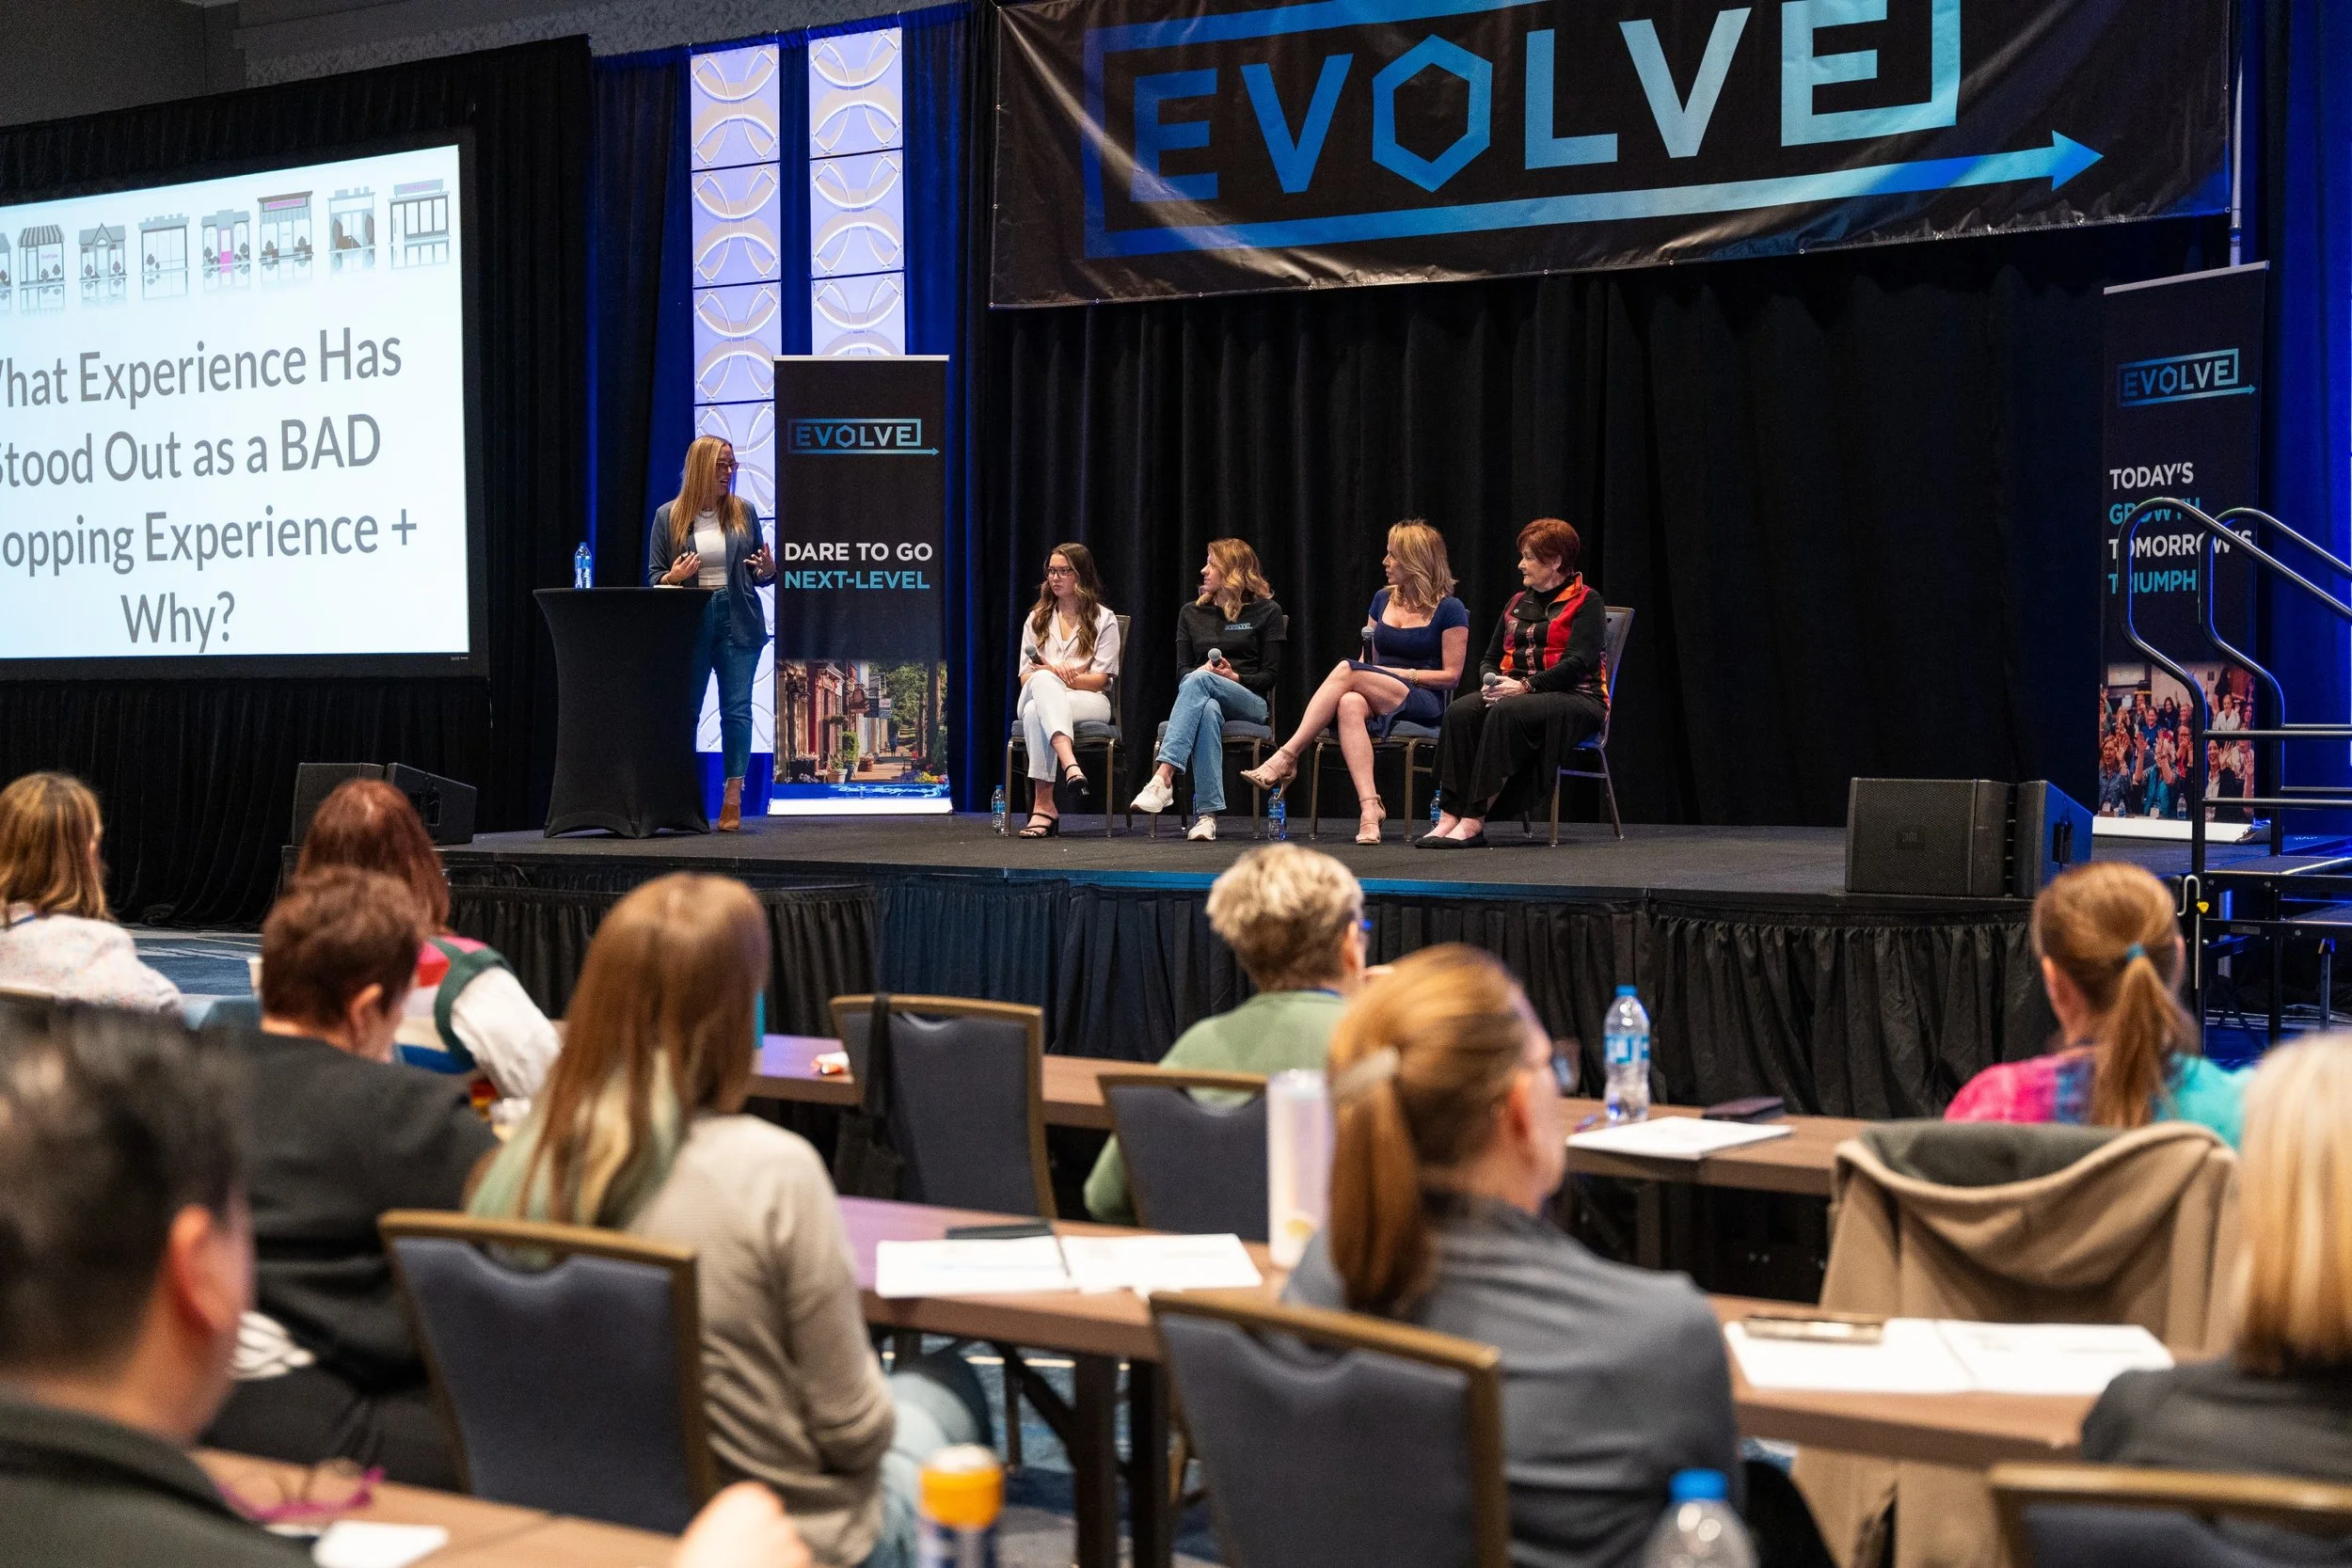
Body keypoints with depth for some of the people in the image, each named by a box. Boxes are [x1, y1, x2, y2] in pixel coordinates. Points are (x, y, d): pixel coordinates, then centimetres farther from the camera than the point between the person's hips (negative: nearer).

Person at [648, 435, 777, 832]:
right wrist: (673, 577, -16)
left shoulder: (743, 512, 8)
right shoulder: (668, 516, 3)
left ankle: (733, 801, -1)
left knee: (737, 709, -4)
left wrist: (767, 571, -8)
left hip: (738, 622, 1)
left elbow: (758, 573, 14)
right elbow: (654, 577, 5)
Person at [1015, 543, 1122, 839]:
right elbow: (1025, 677, 11)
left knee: (1035, 712, -37)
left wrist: (1065, 677, -15)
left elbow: (1100, 679, 1)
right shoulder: (1036, 620, 21)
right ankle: (1070, 764, -55)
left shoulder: (1103, 619, 11)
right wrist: (1051, 673, -12)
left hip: (1089, 701, -3)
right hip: (1037, 695, 3)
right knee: (1042, 680, -37)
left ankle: (1043, 804, -50)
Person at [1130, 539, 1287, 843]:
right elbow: (1182, 670, 14)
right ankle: (1207, 813, -50)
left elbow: (1270, 675, 4)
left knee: (1198, 680, -37)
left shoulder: (1266, 612, 10)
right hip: (1201, 695, 2)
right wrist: (1202, 671, -9)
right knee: (1208, 710, -39)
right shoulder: (1191, 613, 21)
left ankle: (1164, 777, -52)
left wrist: (1235, 677, -14)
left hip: (1248, 702, -2)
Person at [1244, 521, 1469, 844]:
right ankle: (1369, 806, -46)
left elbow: (1451, 676, -3)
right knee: (1350, 704, -36)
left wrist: (1402, 674, -11)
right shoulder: (1382, 599, 17)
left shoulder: (1449, 609, -1)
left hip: (1424, 703, -5)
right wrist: (1367, 662, -1)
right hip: (1378, 702, 5)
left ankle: (1286, 757, -30)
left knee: (1346, 670, -30)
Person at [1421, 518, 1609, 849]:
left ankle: (1474, 822, -38)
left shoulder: (1585, 602, 0)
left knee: (1505, 713, -35)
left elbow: (1578, 663, -13)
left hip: (1576, 697, -6)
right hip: (1514, 692, 6)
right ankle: (1449, 815, -34)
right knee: (1460, 711, -24)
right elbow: (1490, 658, 21)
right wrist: (1492, 681, -3)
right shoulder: (1517, 604, 21)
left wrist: (1525, 686, -20)